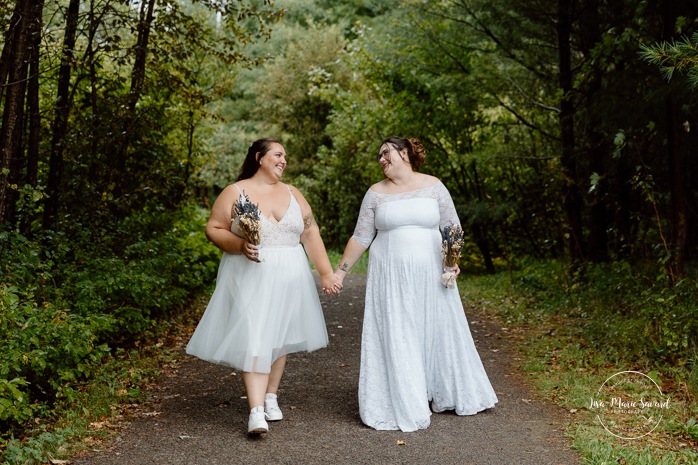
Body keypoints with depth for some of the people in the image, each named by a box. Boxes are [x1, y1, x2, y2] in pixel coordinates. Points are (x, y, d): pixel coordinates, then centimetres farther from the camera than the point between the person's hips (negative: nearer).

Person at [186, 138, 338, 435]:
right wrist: (240, 244, -20)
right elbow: (213, 229, -3)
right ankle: (256, 411, -14)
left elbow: (311, 234, 7)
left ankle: (271, 397, 26)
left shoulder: (292, 194, 10)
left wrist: (326, 272, 1)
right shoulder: (235, 192, -1)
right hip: (250, 277, -4)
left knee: (279, 335, 10)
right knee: (254, 338, -11)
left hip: (287, 277, 4)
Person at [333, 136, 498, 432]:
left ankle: (449, 395, 27)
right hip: (391, 277, 0)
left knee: (442, 332, 8)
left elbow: (452, 226, 5)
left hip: (431, 275, 1)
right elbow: (360, 238, 6)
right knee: (395, 339, 0)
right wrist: (340, 271, 2)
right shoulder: (376, 193, 4)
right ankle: (403, 407, 11)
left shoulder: (433, 186, 3)